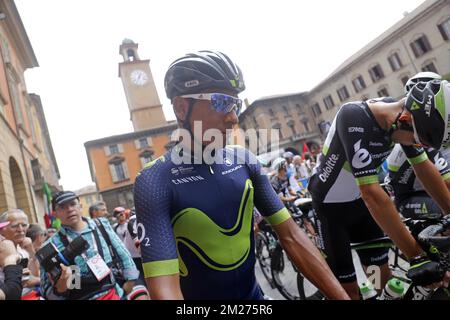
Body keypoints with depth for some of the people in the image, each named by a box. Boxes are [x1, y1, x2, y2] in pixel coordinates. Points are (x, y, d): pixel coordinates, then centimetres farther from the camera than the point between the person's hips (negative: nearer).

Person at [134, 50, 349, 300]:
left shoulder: (244, 162, -8)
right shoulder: (154, 183, -22)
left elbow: (292, 237, -8)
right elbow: (165, 289, -29)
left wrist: (341, 296, -13)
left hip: (252, 293, 5)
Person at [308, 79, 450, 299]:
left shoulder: (398, 115, -11)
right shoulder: (354, 119, -34)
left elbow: (424, 168, -1)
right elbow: (373, 194, -38)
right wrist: (418, 256, -35)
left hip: (359, 200, 6)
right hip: (331, 204, -6)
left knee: (383, 272, 10)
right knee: (348, 286, 2)